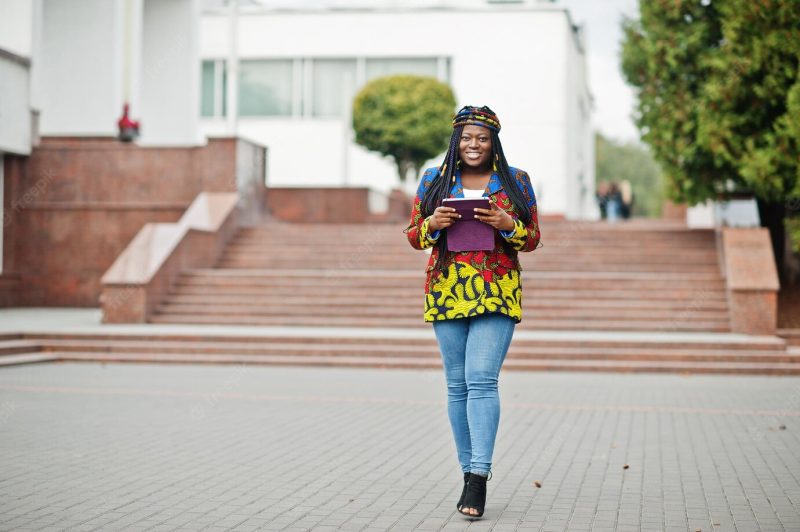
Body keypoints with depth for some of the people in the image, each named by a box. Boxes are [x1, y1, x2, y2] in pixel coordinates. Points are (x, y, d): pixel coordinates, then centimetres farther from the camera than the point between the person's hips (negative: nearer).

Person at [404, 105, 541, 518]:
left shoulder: (516, 182, 7)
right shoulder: (434, 180, 10)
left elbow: (532, 239, 9)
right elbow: (414, 235, 12)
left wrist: (507, 225, -11)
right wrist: (433, 224, -10)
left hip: (496, 292, -2)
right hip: (447, 292, 2)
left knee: (481, 380, -14)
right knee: (457, 385, 4)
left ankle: (478, 476, -16)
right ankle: (469, 472, 14)